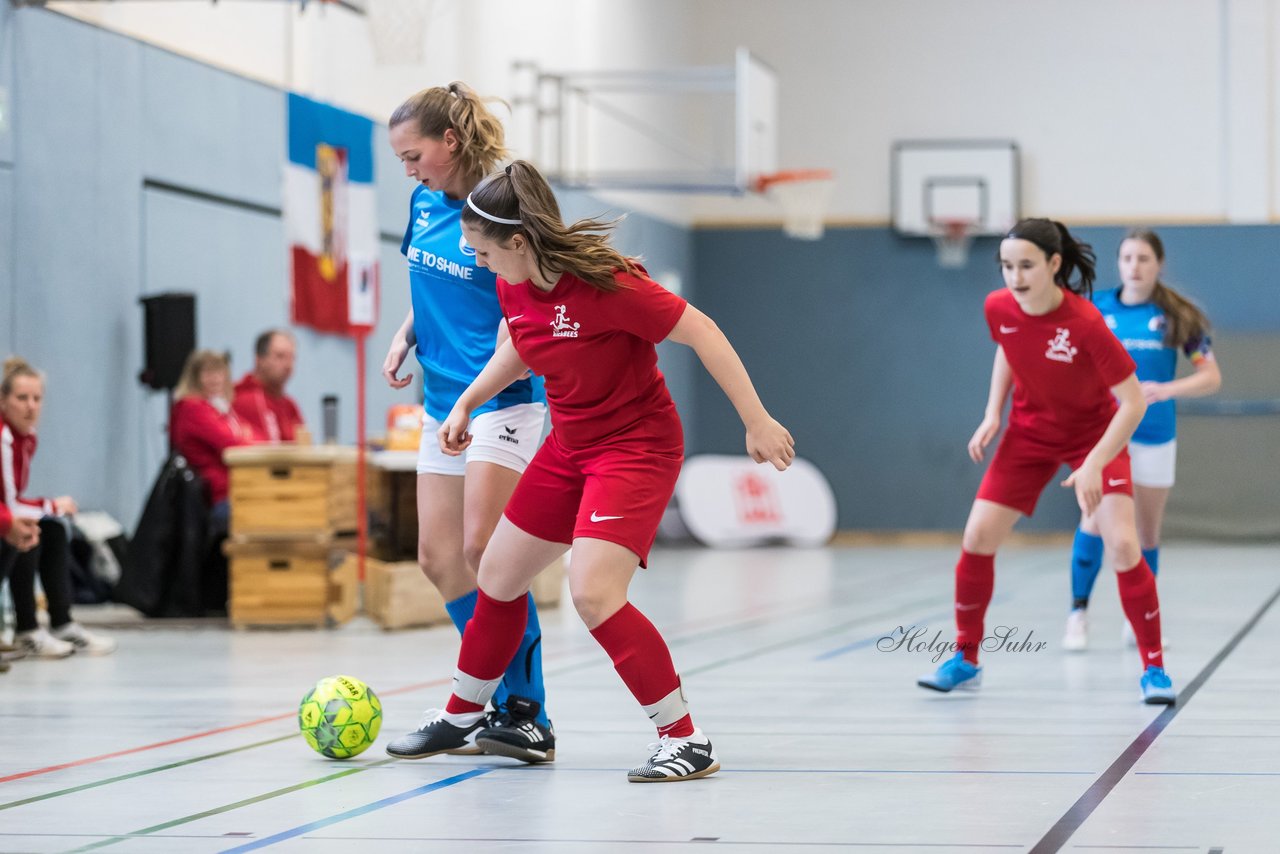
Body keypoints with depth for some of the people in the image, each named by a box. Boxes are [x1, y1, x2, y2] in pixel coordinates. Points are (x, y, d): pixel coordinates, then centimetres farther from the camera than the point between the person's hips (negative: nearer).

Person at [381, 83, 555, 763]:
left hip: (502, 400, -8)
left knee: (482, 549, -16)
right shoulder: (423, 203, 7)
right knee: (438, 559, 6)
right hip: (442, 402, 8)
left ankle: (527, 717, -8)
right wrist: (406, 336, 5)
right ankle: (501, 700, 17)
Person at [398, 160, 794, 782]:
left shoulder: (601, 284, -27)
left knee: (592, 593, -25)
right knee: (497, 579, 15)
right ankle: (460, 718, 38)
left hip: (637, 445, -8)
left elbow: (700, 332, -23)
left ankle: (687, 742, -15)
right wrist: (465, 405, 12)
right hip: (569, 446, 9)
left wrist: (756, 422, -23)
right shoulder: (513, 286, -3)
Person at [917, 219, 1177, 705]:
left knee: (1123, 546, -18)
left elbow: (1133, 402, -26)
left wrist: (1094, 464, -34)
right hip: (1029, 432, 4)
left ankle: (1154, 668, -1)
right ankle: (965, 660, 12)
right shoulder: (998, 308, -16)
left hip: (1095, 435, -4)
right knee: (977, 538, -5)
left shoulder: (1085, 322, -31)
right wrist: (993, 415, -2)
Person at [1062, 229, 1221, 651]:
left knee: (1147, 532, 10)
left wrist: (1166, 389, -21)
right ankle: (1078, 613, -13)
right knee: (1096, 515, -19)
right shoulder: (1094, 309, -1)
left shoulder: (1177, 315, -3)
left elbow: (1211, 377, -5)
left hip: (1155, 437, 1)